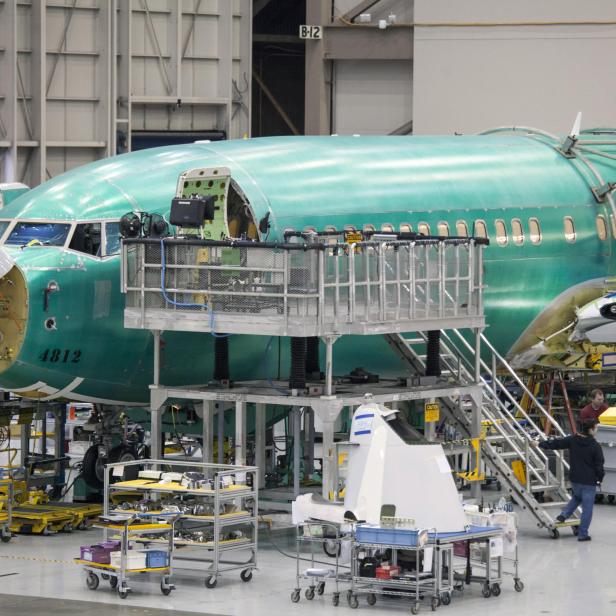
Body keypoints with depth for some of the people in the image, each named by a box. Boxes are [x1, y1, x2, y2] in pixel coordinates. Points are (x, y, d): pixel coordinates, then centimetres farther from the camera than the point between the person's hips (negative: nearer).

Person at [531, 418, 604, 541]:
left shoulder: (572, 440, -3)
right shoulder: (595, 446, -15)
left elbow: (556, 443, 7)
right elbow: (599, 465, -10)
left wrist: (539, 444, 21)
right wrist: (600, 479, 7)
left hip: (575, 479, 5)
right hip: (589, 481, -5)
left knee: (577, 497, 33)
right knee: (587, 507, 4)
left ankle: (564, 514, 13)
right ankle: (583, 534, 5)